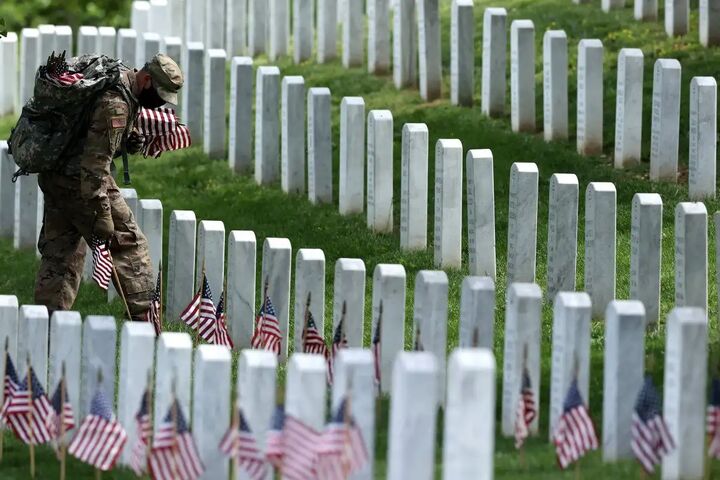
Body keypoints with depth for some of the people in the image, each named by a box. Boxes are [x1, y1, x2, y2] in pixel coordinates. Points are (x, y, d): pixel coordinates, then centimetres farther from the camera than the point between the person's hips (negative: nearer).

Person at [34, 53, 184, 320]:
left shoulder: (117, 77, 10)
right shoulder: (115, 104, -22)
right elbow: (95, 163, -26)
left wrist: (127, 141, 6)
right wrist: (101, 219, -26)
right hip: (78, 181, -10)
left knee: (59, 253, 12)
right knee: (129, 244, 0)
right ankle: (145, 319, 1)